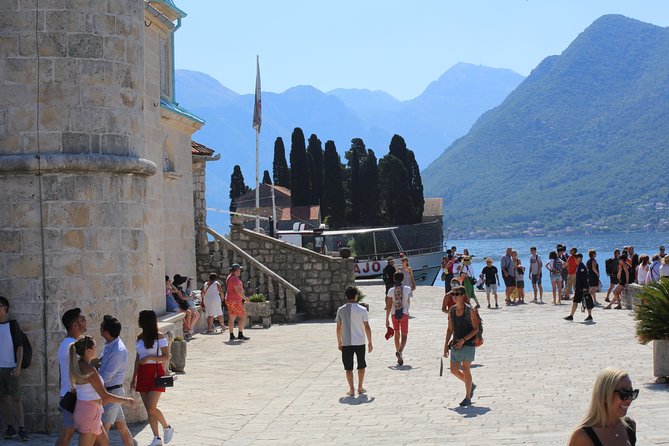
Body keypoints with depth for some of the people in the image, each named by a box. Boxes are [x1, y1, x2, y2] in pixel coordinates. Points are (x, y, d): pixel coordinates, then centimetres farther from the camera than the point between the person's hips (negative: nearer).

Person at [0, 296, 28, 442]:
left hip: (12, 368, -3)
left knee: (16, 398, -5)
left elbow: (19, 346, -3)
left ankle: (21, 428, -6)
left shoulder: (13, 325, -2)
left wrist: (18, 366, -10)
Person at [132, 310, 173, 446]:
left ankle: (167, 428, 11)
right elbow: (138, 358, 16)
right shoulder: (140, 337, 10)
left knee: (151, 408, -13)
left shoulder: (159, 337, -8)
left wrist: (150, 357, -21)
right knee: (149, 409, 5)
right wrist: (134, 377, 14)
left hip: (156, 373, -6)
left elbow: (166, 357, -10)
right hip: (143, 374, 6)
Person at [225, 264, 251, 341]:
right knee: (242, 316, -8)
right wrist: (245, 298, -14)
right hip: (235, 301, -10)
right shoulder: (235, 278, -16)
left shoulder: (229, 277, 16)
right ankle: (240, 335, -12)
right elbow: (238, 291, -22)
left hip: (229, 300, 10)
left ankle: (231, 336, 9)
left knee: (231, 318, 9)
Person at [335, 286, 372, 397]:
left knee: (348, 368, 6)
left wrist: (339, 342, 14)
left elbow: (338, 328, 3)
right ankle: (360, 388, 21)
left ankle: (351, 390, 1)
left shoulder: (341, 310, -1)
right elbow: (367, 327, -5)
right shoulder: (362, 310, -6)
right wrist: (370, 342, 3)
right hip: (360, 342, 0)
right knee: (361, 366, 17)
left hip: (346, 343, 1)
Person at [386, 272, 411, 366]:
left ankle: (399, 355, 24)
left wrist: (387, 319, 1)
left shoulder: (391, 290, -4)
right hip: (404, 314, -2)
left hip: (394, 315, 2)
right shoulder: (407, 289, -5)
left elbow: (389, 306, -4)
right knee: (404, 335, 2)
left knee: (397, 335, 17)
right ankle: (400, 351, -26)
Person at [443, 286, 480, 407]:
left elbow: (476, 329, -9)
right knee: (454, 370, 6)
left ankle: (468, 398, 8)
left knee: (465, 370, -4)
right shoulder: (451, 310, 7)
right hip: (456, 345, 6)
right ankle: (471, 385, 31)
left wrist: (463, 340, -18)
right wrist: (446, 345, 8)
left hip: (468, 344, -6)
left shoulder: (470, 311, -10)